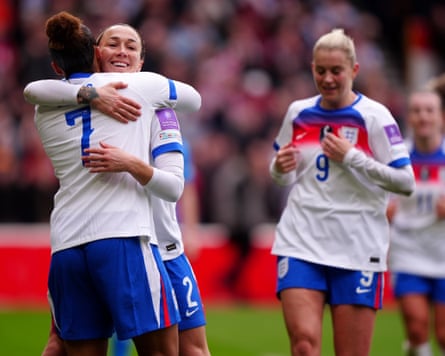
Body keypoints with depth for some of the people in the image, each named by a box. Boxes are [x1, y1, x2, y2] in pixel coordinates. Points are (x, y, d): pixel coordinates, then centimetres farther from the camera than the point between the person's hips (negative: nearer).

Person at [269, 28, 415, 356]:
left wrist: (351, 157, -15)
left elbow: (406, 182, -8)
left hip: (357, 249, -3)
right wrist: (280, 168, 0)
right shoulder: (298, 113, 10)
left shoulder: (374, 116, -3)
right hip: (301, 242, 3)